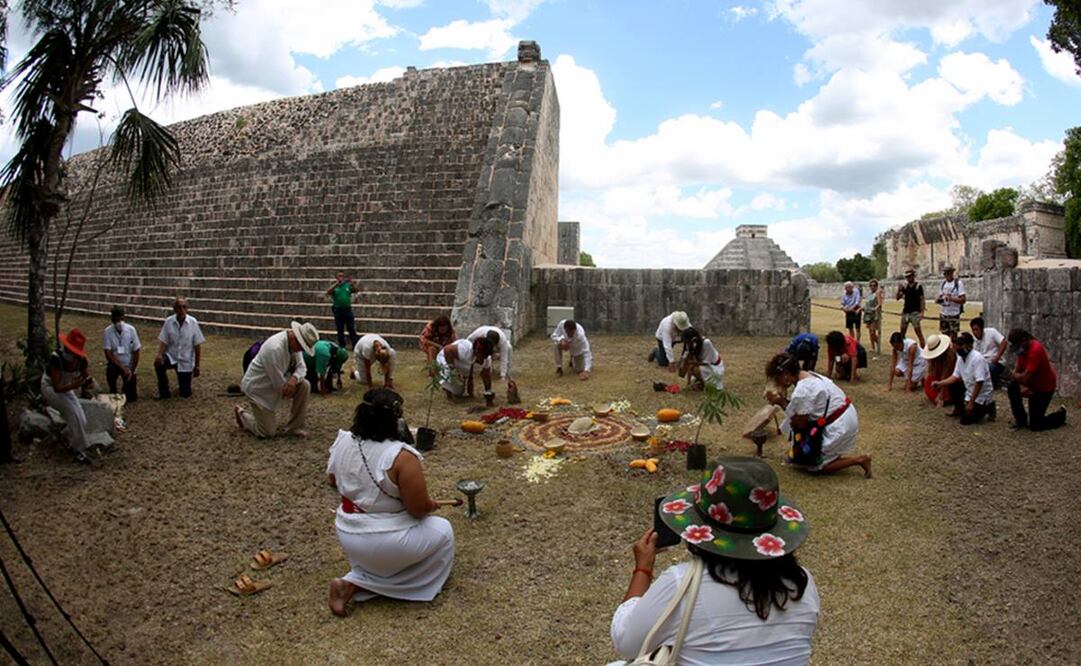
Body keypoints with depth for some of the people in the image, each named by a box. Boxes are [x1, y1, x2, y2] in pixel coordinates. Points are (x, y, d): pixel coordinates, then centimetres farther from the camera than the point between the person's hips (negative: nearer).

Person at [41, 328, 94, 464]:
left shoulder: (81, 359, -19)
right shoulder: (56, 358, -34)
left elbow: (86, 379, -10)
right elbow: (57, 387, -34)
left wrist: (87, 382, -34)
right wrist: (72, 386, -52)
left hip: (67, 389, 6)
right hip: (51, 389, -5)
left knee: (81, 421, -2)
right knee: (73, 413, -27)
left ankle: (65, 436, 33)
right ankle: (78, 450, -16)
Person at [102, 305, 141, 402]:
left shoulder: (131, 330, -11)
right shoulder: (107, 332, -14)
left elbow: (136, 353, -5)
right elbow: (108, 355, -16)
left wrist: (132, 371, -9)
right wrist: (123, 368, -25)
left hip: (129, 366, 0)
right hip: (114, 363, 0)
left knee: (132, 397, -10)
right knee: (110, 370, -37)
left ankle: (127, 384, 25)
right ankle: (113, 390, -9)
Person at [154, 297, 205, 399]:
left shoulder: (193, 322, -12)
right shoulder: (169, 322, -10)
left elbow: (197, 346, -6)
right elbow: (164, 342, -8)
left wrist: (197, 366, -3)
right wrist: (159, 354, -29)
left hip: (186, 361, 0)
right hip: (171, 356, 0)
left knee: (185, 394, 3)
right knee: (158, 363, -35)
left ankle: (183, 380, 40)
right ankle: (164, 392, -11)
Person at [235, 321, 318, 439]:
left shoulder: (295, 343, -9)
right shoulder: (275, 348, -35)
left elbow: (301, 367, -4)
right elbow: (278, 382, -28)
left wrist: (294, 378, -25)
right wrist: (289, 391, -10)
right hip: (258, 387, -8)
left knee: (304, 386, -15)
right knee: (267, 432, -7)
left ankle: (294, 427, 0)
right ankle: (242, 414, 22)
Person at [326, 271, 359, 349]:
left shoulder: (348, 285, 5)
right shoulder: (334, 287, 2)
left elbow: (357, 290, -7)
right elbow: (328, 292, -16)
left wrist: (352, 283, -25)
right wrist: (336, 283, -26)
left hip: (348, 310, 0)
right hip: (338, 310, 0)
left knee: (352, 329, 0)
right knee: (340, 331, 7)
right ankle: (341, 347, 15)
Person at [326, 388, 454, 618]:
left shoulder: (342, 442, -7)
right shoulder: (401, 457, -27)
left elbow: (332, 481, 10)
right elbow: (419, 508, -21)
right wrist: (432, 504, 1)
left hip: (346, 535, 9)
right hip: (385, 542, -9)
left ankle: (353, 583, 13)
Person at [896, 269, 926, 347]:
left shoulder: (918, 286, -5)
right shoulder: (905, 286, 10)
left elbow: (922, 299, -8)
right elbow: (898, 298, 9)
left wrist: (922, 312, -16)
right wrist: (899, 289, -8)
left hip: (915, 313, -6)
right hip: (905, 312, 6)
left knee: (919, 332, -10)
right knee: (902, 333, 10)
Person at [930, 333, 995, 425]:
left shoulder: (977, 358, -27)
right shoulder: (961, 357, -1)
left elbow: (979, 383, -27)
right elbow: (955, 376, 4)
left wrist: (971, 402, -24)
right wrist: (939, 383, -9)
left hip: (981, 395, -8)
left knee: (966, 420, -14)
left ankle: (987, 407, 9)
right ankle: (959, 409, 16)